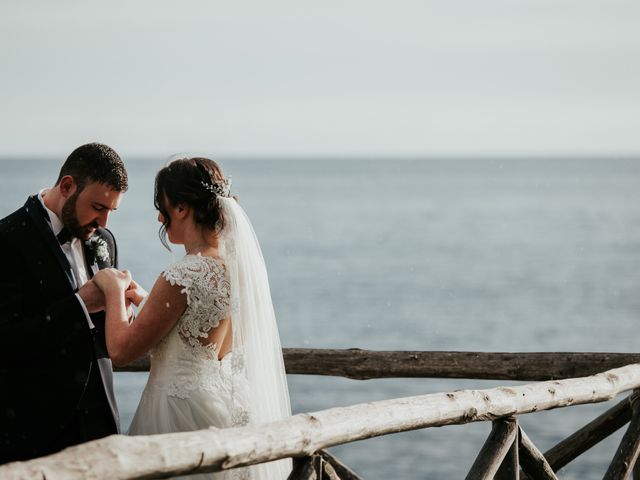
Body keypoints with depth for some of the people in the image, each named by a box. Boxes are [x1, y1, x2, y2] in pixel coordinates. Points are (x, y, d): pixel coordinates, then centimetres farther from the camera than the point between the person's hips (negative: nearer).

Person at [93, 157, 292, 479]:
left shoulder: (182, 277, -21)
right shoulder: (241, 263, 3)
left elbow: (120, 351, -13)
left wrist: (115, 291, 1)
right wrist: (140, 299, 16)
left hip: (186, 411, -8)